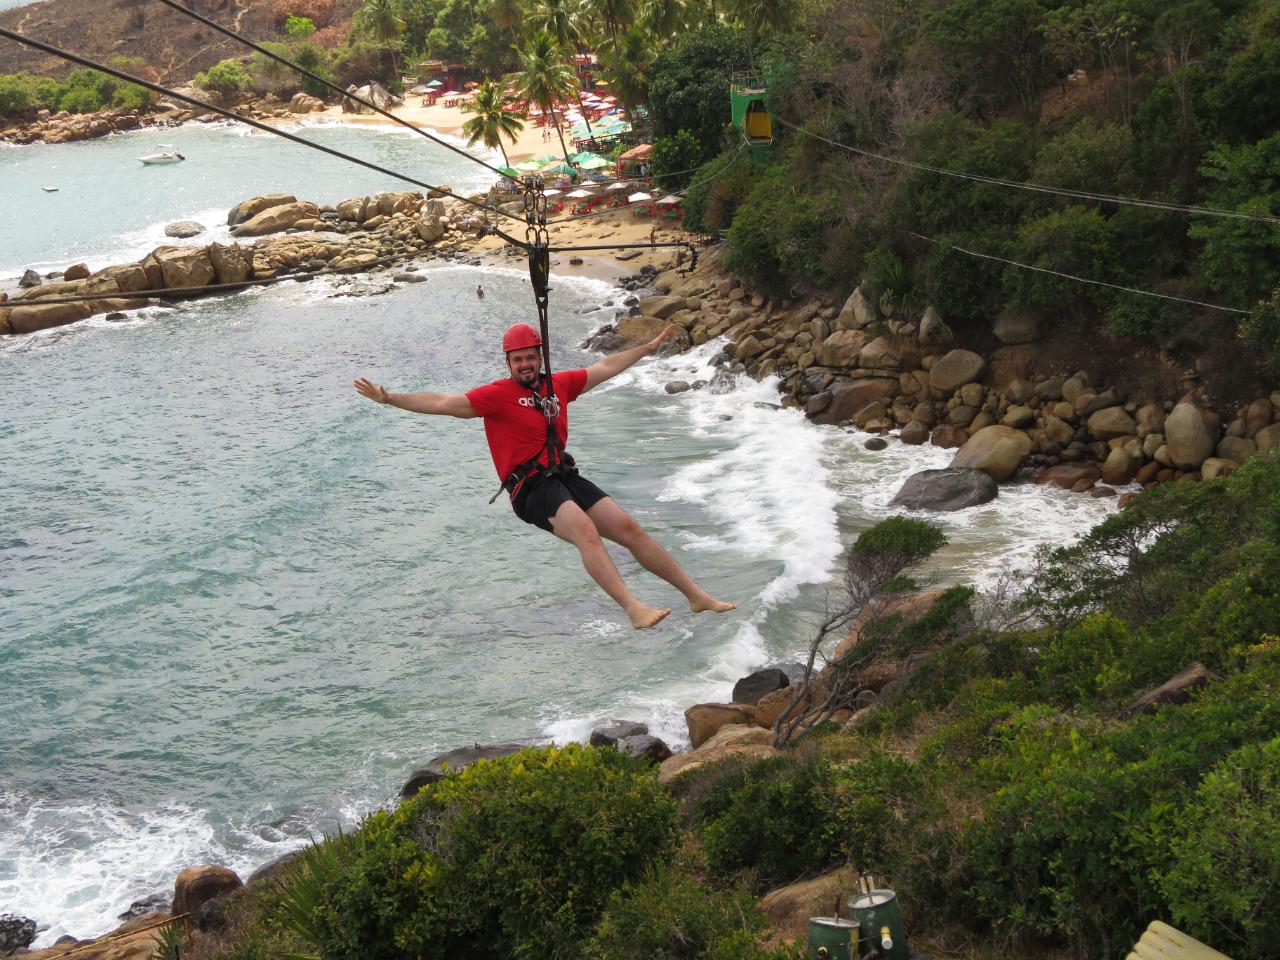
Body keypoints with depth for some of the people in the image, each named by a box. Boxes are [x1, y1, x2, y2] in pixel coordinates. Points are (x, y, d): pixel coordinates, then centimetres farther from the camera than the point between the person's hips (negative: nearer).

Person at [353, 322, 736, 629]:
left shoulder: (557, 385, 14)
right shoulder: (498, 395, -2)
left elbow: (605, 367, 28)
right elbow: (444, 403, -9)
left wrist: (648, 347, 37)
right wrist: (388, 398, -18)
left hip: (566, 477, 6)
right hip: (531, 488, -6)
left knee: (629, 528, -1)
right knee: (586, 531, -31)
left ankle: (696, 595, 6)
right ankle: (633, 609, -41)